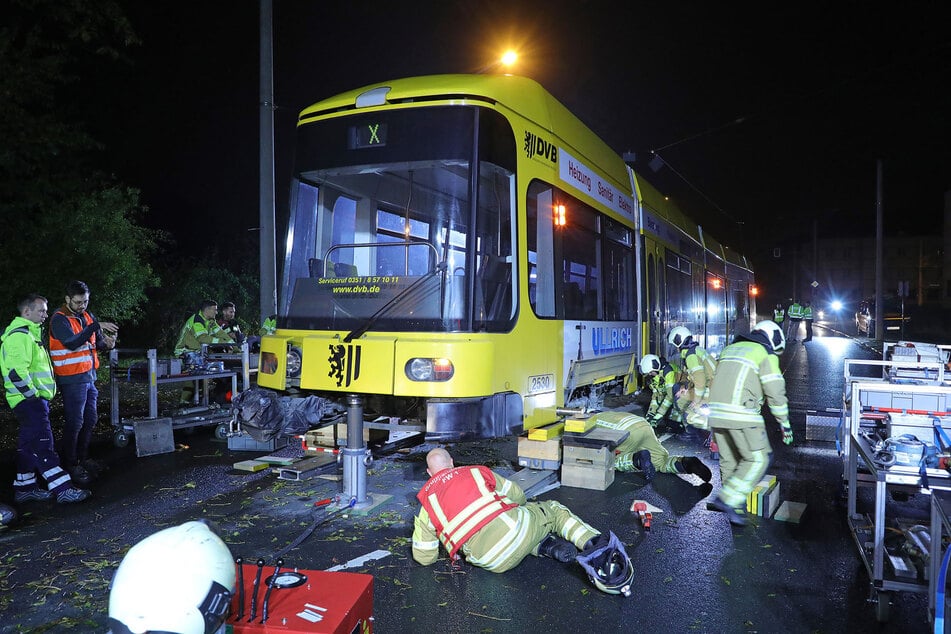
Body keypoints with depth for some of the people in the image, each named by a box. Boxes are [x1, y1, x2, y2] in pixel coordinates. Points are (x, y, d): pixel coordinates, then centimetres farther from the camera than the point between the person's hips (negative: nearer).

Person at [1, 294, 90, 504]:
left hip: (33, 400, 11)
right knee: (43, 443, -12)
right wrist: (33, 394, -18)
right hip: (29, 400, -11)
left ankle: (24, 488, 24)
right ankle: (63, 489, -14)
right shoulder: (19, 335, -15)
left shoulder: (28, 333, 20)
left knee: (29, 445, 15)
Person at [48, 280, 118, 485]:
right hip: (72, 380, -8)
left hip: (89, 377, 8)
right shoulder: (60, 320, -12)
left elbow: (97, 342, 12)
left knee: (90, 420, 14)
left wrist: (107, 343, -12)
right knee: (75, 423, -3)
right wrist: (95, 326, -33)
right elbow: (72, 343, -26)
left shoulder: (87, 316, 11)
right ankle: (70, 465, 7)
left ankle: (83, 458, 28)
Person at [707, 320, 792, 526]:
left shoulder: (730, 349, 23)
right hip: (741, 414, -7)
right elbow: (775, 393, -2)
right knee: (758, 459, 1)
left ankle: (733, 507, 21)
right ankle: (728, 499, -7)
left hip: (716, 411, 7)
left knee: (729, 460, 16)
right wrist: (785, 424, 6)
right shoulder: (766, 355, 2)